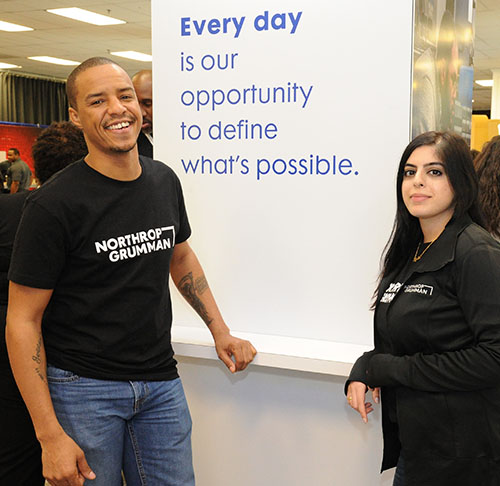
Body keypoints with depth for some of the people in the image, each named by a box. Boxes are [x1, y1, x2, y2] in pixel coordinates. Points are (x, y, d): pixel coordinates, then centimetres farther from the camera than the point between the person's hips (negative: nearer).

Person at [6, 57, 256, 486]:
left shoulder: (164, 181, 3)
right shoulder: (54, 205, -15)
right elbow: (22, 321, -13)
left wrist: (220, 331, 14)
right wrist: (50, 434, -16)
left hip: (161, 382, 5)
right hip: (83, 388, -5)